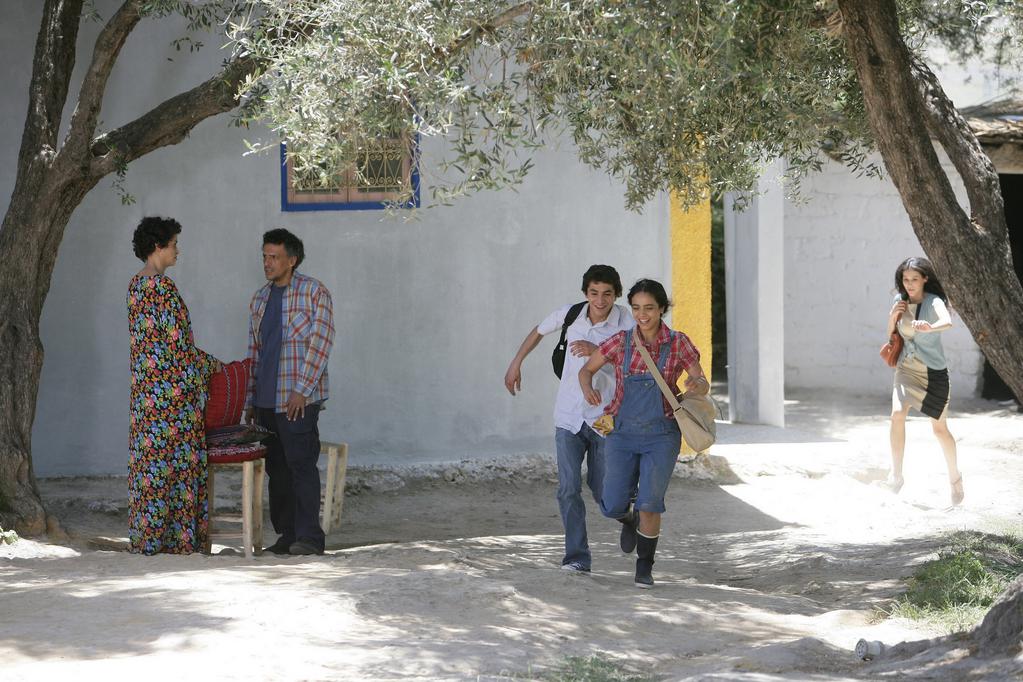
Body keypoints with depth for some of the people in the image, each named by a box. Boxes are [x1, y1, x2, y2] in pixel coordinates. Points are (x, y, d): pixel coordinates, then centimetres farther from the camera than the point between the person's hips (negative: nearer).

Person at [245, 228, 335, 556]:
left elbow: (320, 344, -10)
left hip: (299, 399, -6)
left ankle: (309, 537, -7)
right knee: (277, 469, 7)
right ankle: (287, 535, 12)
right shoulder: (259, 299, 16)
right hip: (267, 400, 6)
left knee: (301, 465, -9)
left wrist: (301, 390, -16)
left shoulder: (314, 292, -4)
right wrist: (251, 399, 15)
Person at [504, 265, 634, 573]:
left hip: (604, 419, -2)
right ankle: (577, 557, -5)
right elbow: (539, 331, 16)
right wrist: (515, 363, 21)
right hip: (569, 418, 2)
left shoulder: (627, 324, -13)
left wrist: (597, 351, -31)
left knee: (602, 492, 6)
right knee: (568, 489, -10)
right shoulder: (570, 315, -5)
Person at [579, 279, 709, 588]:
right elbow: (586, 370, 6)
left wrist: (696, 385, -28)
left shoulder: (678, 343, -7)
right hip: (623, 433, 2)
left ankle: (645, 567, 13)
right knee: (613, 507, -4)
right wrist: (588, 389, -17)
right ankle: (631, 520, 35)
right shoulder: (620, 342, -5)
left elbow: (703, 385, -3)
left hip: (661, 434, -1)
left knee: (649, 503, -11)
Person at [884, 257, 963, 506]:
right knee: (897, 413, -22)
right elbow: (891, 334, 11)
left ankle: (954, 476, 29)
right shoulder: (900, 300, 0)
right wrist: (893, 315, -10)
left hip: (933, 372, -3)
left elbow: (947, 322, -39)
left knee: (940, 428, 7)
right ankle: (896, 474, -18)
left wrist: (930, 328, -61)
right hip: (906, 369, 3)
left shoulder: (933, 302, -17)